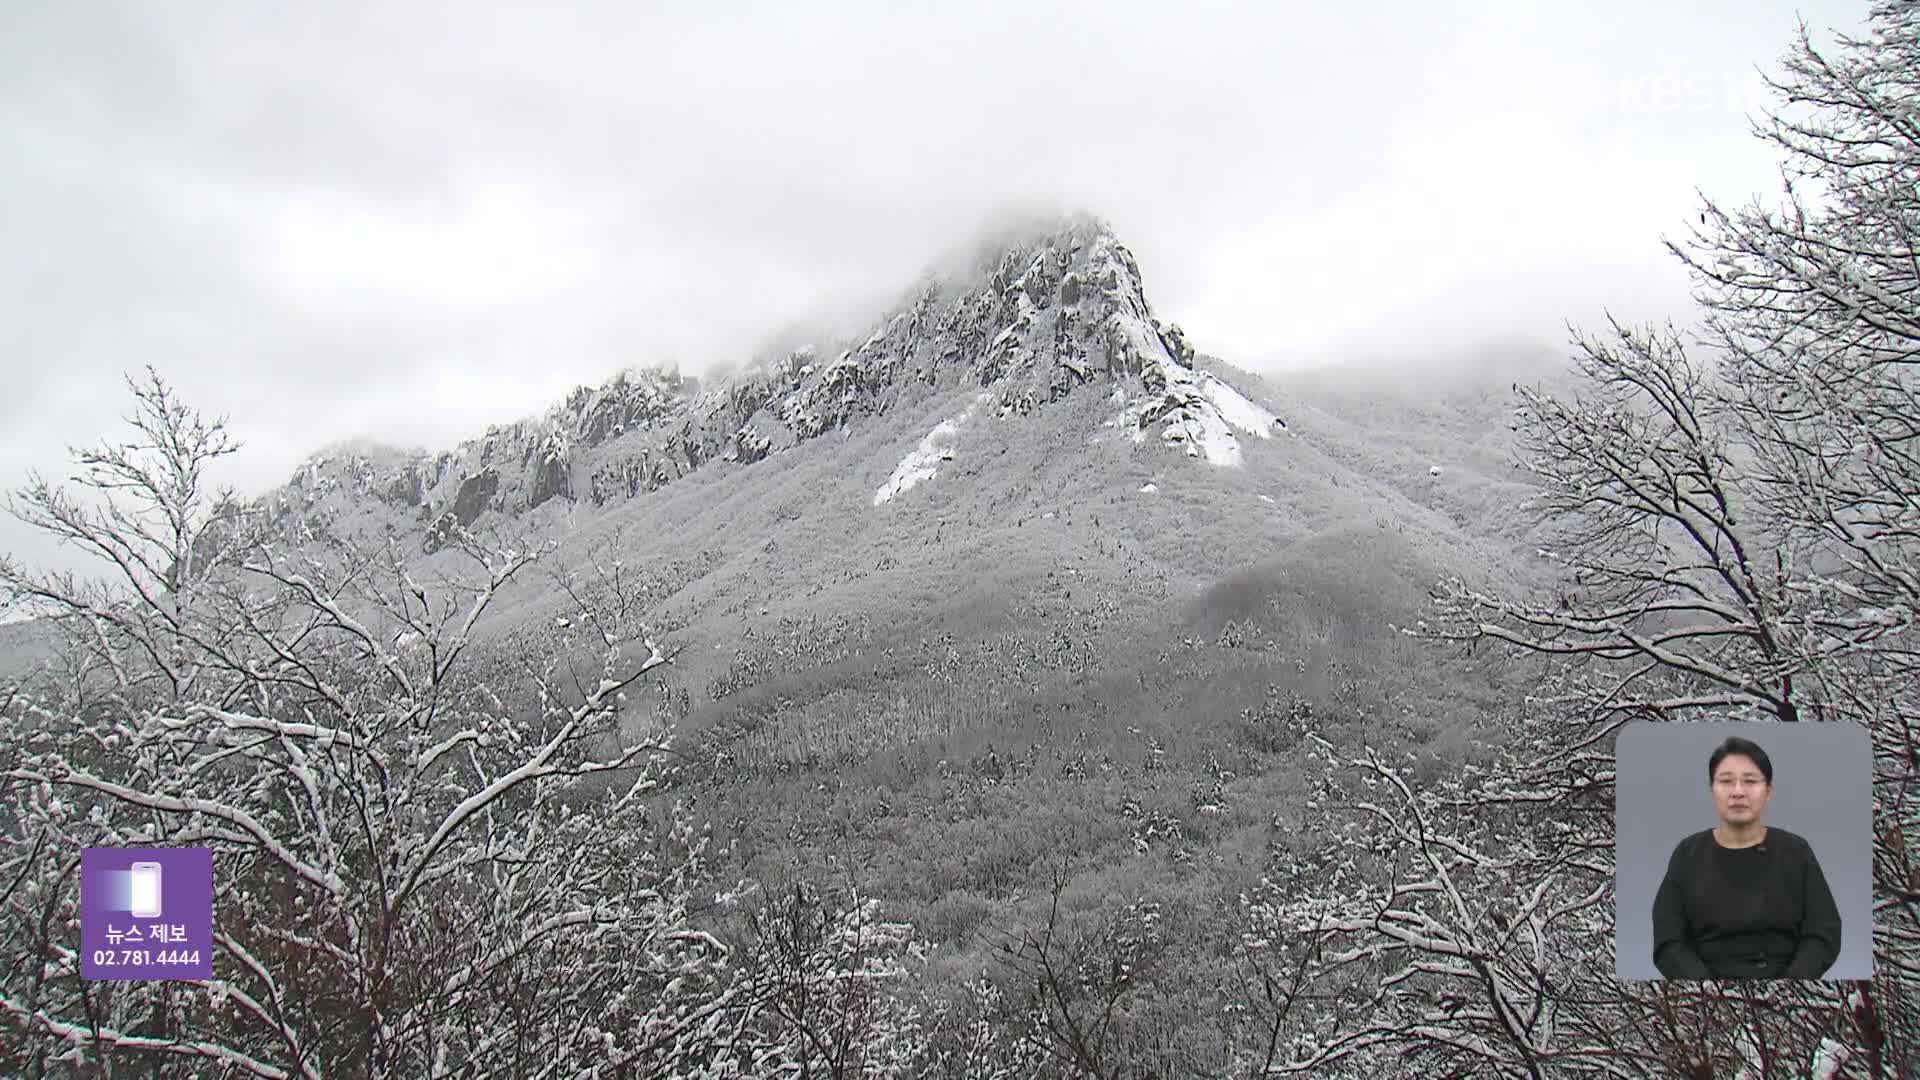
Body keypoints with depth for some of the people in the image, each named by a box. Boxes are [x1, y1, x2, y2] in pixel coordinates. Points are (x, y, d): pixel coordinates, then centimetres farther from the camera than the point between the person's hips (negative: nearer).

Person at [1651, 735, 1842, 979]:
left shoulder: (1795, 852, 6)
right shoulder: (1688, 854, 4)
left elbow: (1823, 934, 2)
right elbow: (1669, 943, -1)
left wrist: (1787, 987, -13)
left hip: (1786, 974, 1)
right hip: (1707, 975, -1)